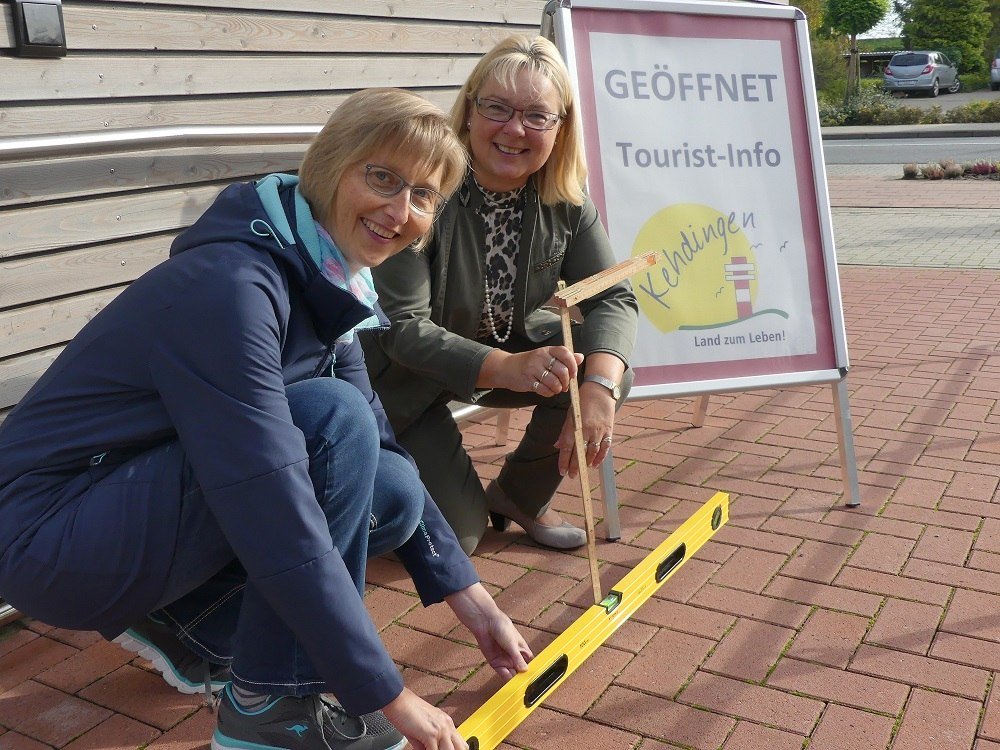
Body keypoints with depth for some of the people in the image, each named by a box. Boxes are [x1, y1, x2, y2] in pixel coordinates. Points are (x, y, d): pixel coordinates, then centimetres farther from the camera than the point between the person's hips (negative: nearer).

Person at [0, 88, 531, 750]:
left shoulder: (323, 284, 1)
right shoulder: (232, 285, -27)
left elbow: (381, 451, 4)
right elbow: (280, 526, -32)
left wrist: (470, 599, 2)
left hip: (142, 496, 8)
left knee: (394, 495, -4)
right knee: (334, 418, -24)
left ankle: (184, 624, 10)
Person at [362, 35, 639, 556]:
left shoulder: (564, 201, -11)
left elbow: (613, 298, -16)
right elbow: (402, 327, -31)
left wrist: (600, 386, -37)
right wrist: (507, 369, -47)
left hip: (509, 345, 5)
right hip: (405, 375, -5)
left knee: (608, 368, -20)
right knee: (455, 536, -11)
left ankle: (521, 495, 5)